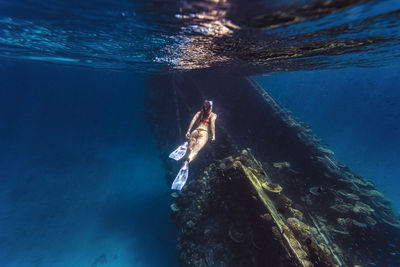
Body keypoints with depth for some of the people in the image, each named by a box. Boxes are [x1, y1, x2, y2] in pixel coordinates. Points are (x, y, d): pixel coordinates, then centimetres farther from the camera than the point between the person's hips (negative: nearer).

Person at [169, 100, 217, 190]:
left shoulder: (199, 112, 26)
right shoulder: (213, 115, 17)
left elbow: (193, 120, 10)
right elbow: (212, 122, -3)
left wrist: (188, 131, 4)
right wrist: (213, 135, -9)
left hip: (195, 132, 4)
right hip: (204, 133, -3)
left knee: (190, 149, 7)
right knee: (195, 150, -23)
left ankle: (186, 146, -28)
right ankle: (186, 162, -53)